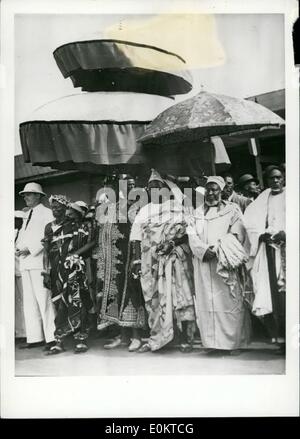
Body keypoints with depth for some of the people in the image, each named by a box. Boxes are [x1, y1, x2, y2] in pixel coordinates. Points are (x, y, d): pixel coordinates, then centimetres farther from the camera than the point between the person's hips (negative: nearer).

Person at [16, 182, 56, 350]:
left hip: (39, 262, -8)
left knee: (44, 300, -9)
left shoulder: (47, 213, -1)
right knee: (29, 301, 7)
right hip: (26, 263, 8)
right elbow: (23, 235, 23)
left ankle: (52, 338, -4)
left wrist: (30, 250, -16)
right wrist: (19, 249, 2)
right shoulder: (28, 215, 24)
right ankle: (35, 338, 13)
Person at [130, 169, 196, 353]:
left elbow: (187, 230, 0)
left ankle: (186, 339, 4)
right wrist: (137, 259, -4)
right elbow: (137, 236, 7)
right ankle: (157, 338, 11)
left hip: (176, 256, -2)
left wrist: (173, 242, -16)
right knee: (155, 298, 3)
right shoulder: (144, 211, 14)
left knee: (181, 296, -3)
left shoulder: (176, 206, 7)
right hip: (151, 260, 3)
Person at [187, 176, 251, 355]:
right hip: (204, 263, 3)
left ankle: (234, 342, -1)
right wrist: (204, 250, -12)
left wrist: (218, 248, -16)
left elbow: (238, 234, -2)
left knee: (229, 301, -6)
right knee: (207, 301, -2)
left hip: (226, 263, -2)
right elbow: (192, 235, 6)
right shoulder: (198, 213, 18)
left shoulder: (232, 210, 10)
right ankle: (213, 342, 3)